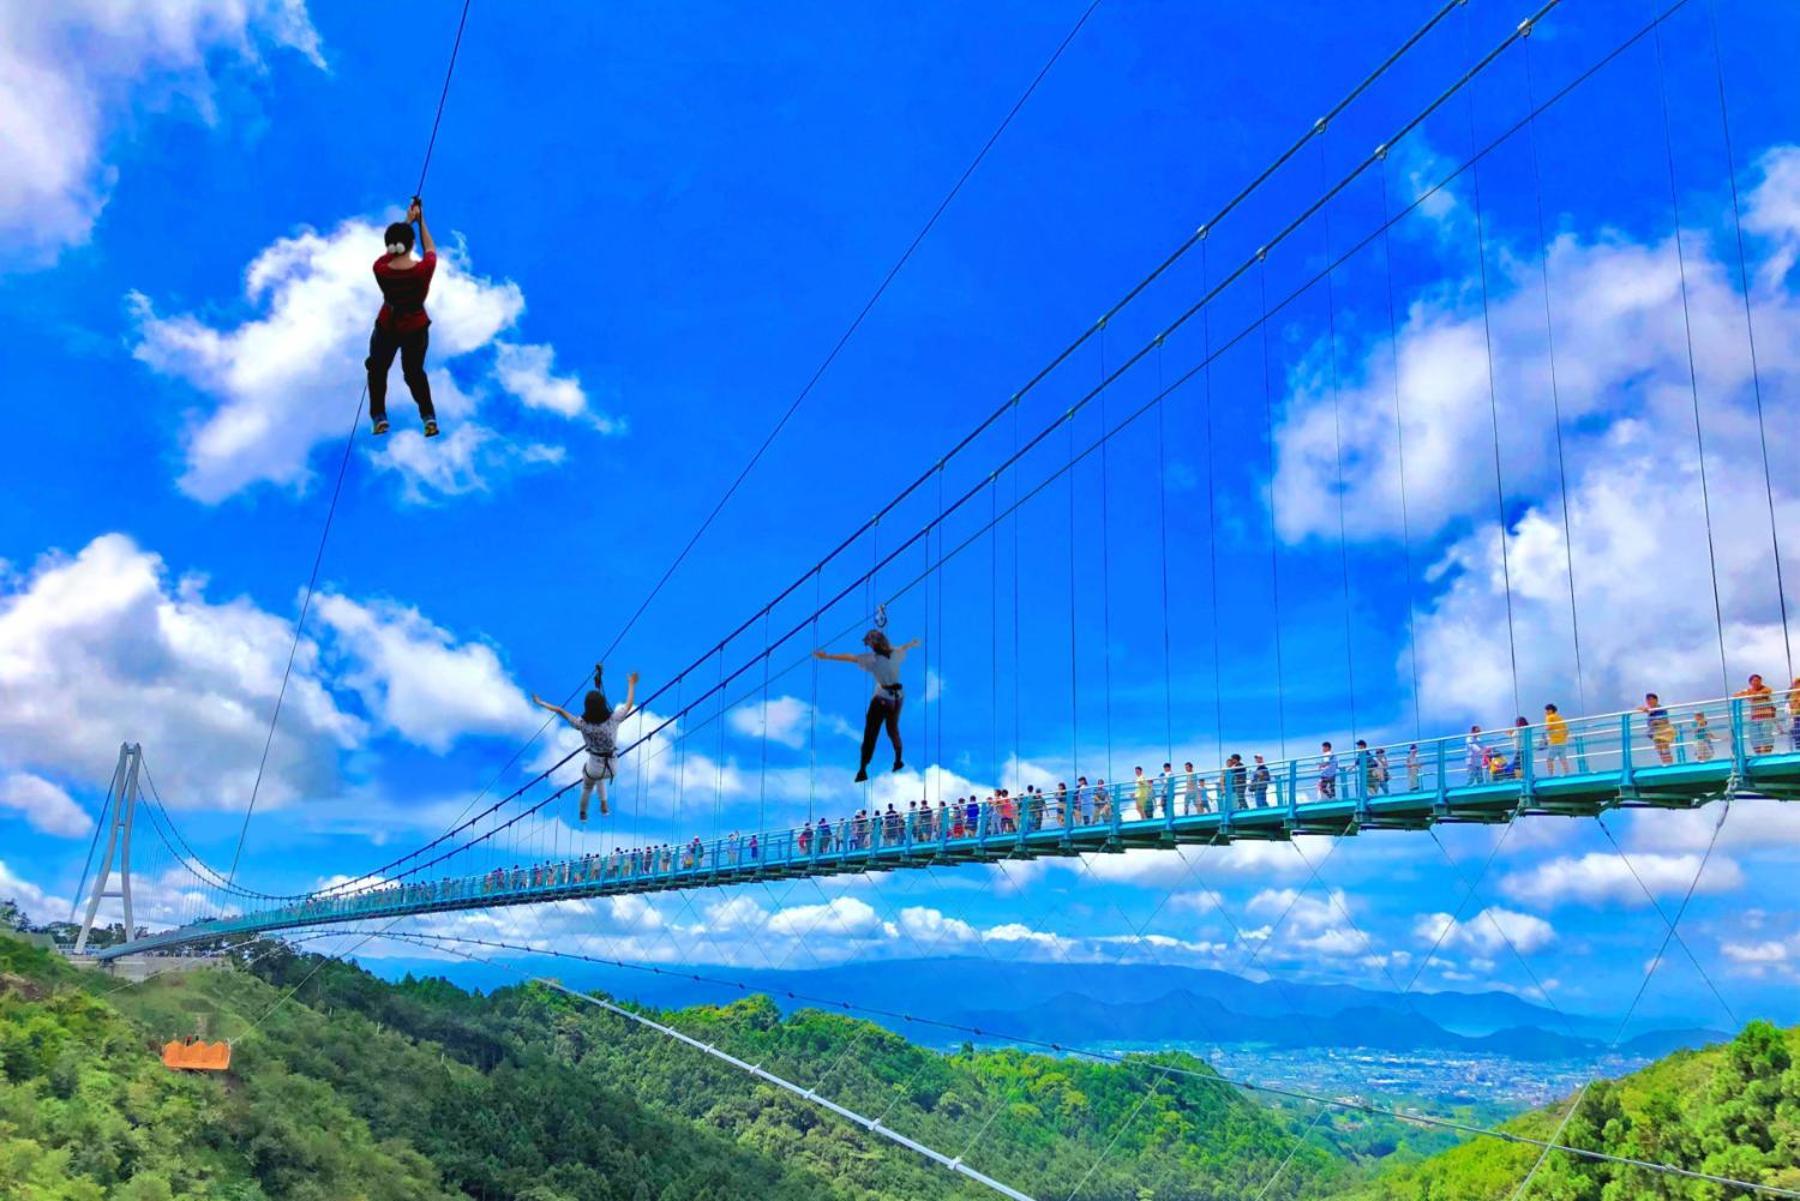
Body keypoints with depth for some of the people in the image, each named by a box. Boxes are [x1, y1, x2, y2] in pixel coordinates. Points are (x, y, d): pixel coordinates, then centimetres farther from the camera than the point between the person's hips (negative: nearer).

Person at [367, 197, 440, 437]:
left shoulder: (380, 269, -25)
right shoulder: (424, 269, -29)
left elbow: (392, 250, -2)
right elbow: (431, 250, -5)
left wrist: (407, 222, 6)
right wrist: (421, 222, 4)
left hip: (387, 328, 0)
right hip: (417, 329, 0)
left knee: (377, 369, 24)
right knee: (414, 371, 24)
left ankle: (379, 416, 28)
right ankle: (428, 416, 19)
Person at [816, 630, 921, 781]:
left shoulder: (874, 658, -19)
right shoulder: (895, 653, -2)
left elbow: (851, 658, -24)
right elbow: (904, 647, 21)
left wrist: (827, 656, -25)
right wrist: (913, 643, 44)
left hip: (882, 698, -6)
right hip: (897, 697, 6)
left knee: (870, 734, -4)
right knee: (893, 730, 24)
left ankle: (863, 770, -8)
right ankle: (898, 760, 35)